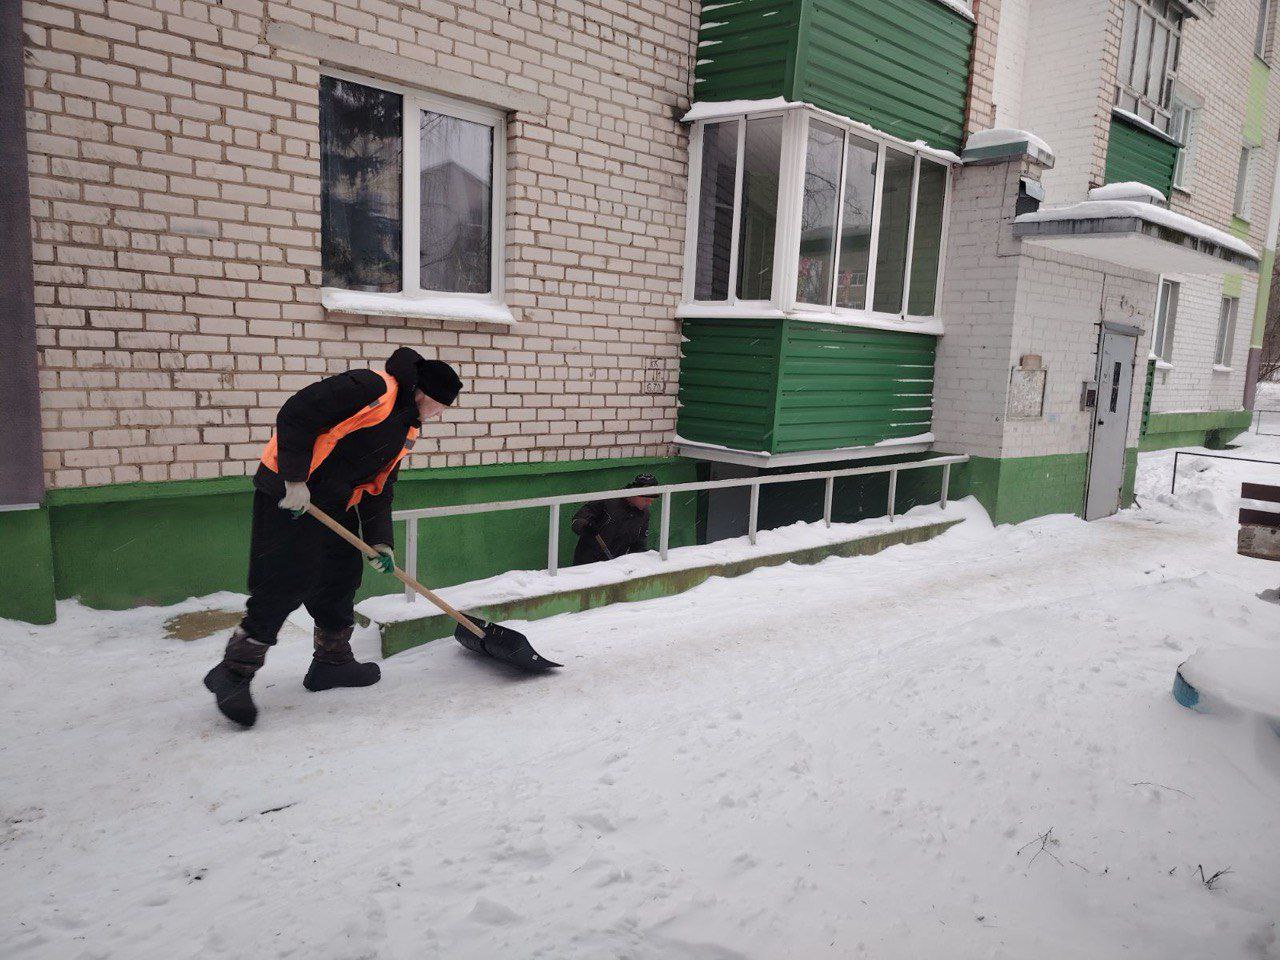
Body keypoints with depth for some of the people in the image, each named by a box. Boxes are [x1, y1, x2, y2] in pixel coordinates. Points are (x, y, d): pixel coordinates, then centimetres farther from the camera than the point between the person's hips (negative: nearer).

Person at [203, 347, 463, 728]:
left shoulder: (407, 430, 15)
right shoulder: (371, 388, -16)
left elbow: (378, 486, 18)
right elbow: (295, 414, -21)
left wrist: (379, 540, 9)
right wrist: (293, 479, -23)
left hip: (336, 505, 10)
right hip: (290, 496, -10)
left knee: (341, 579, 13)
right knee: (285, 583, -10)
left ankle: (332, 661, 29)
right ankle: (234, 670, 1)